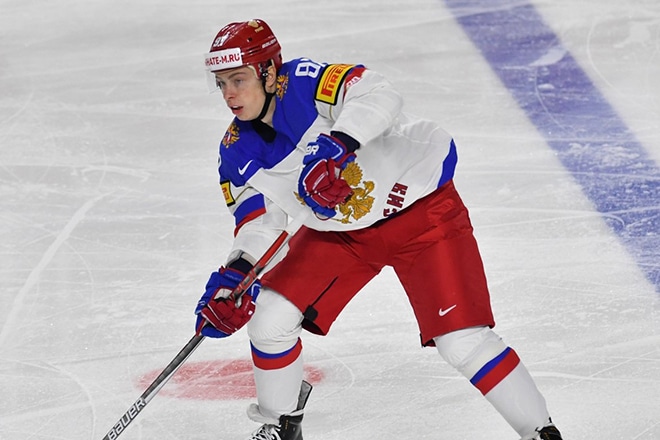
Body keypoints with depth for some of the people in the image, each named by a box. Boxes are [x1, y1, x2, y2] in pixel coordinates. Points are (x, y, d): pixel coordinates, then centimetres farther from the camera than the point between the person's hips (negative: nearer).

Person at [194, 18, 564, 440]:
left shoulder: (306, 82, -25)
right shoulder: (238, 153, -5)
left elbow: (378, 95, -40)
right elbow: (259, 222, -3)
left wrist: (338, 145, -55)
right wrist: (234, 277, -19)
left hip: (420, 203, -7)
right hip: (338, 230, 7)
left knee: (461, 340, -15)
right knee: (269, 317, -2)